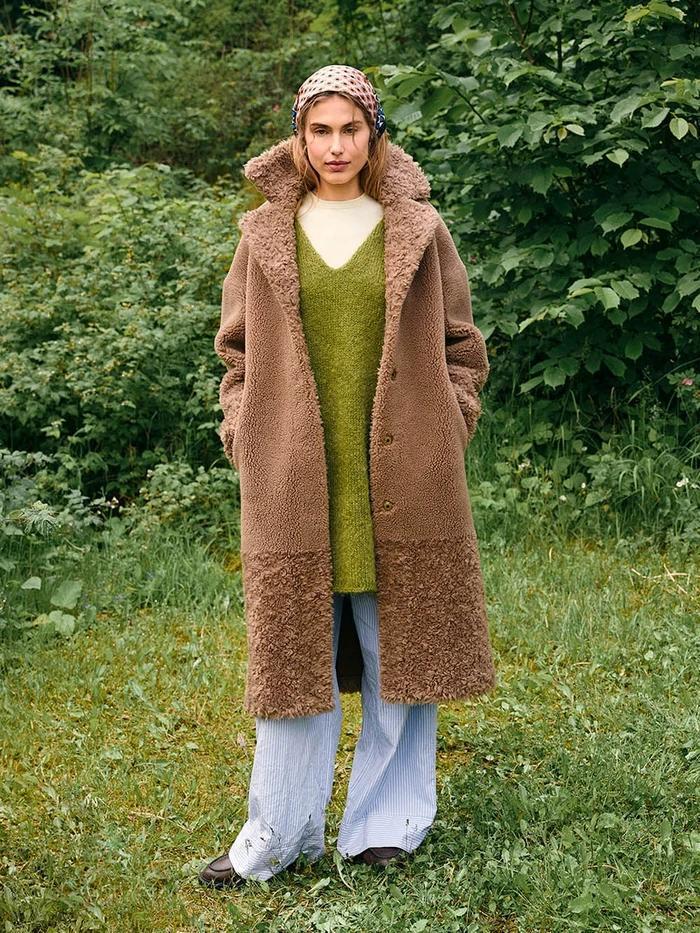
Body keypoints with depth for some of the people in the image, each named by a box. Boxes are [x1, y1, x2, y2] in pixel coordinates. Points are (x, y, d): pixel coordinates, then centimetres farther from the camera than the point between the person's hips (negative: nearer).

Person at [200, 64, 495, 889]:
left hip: (401, 480, 0)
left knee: (399, 650, 6)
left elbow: (460, 346, 8)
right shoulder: (265, 236, 7)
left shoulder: (417, 231, 5)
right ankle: (279, 835, 17)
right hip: (294, 481, 1)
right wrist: (244, 437, 0)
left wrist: (445, 431, -2)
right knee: (292, 654, 6)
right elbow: (239, 351, 12)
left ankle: (388, 826, 21)